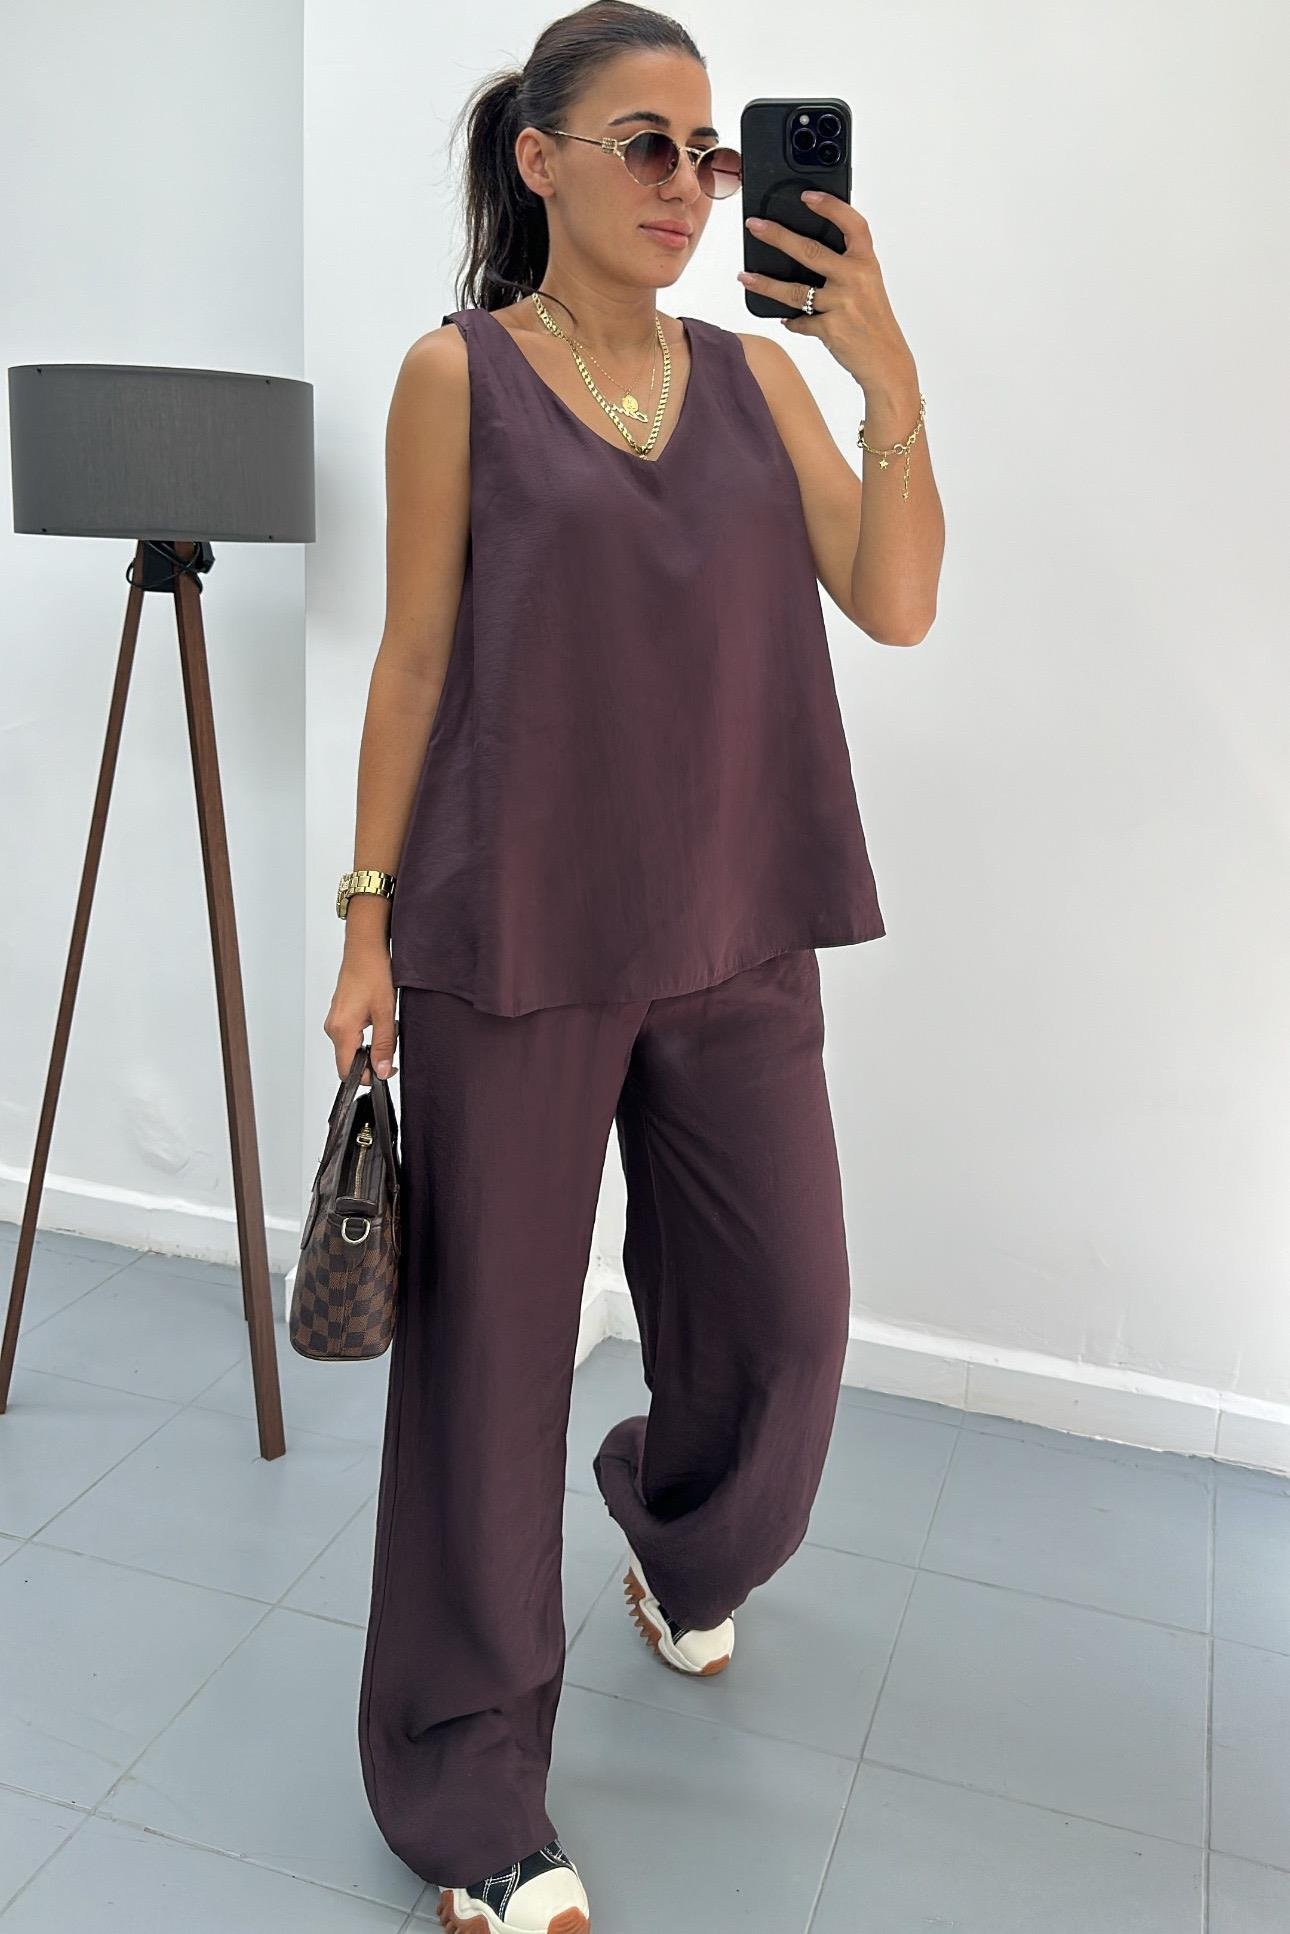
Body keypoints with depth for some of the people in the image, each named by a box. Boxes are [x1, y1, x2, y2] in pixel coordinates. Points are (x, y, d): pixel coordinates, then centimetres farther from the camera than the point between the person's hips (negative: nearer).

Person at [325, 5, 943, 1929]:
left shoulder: (756, 375, 10)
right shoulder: (462, 374, 1)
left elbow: (894, 605, 1)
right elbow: (415, 652, 0)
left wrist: (888, 376, -11)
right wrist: (368, 915, -2)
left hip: (731, 933, 4)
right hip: (515, 934, -3)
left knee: (785, 1316, 10)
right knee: (494, 1350, 4)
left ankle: (685, 1550, 45)